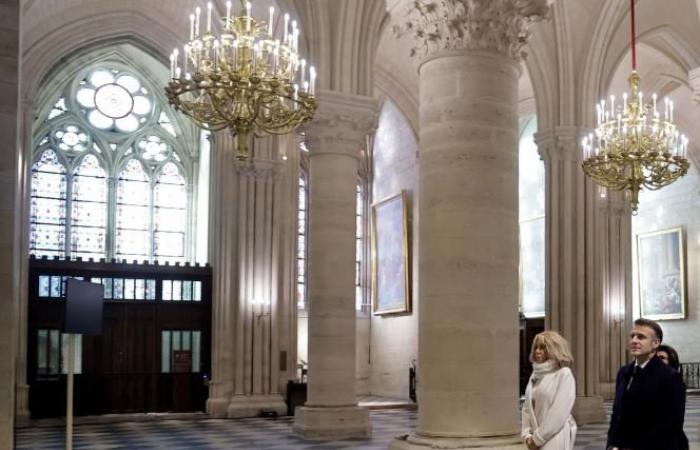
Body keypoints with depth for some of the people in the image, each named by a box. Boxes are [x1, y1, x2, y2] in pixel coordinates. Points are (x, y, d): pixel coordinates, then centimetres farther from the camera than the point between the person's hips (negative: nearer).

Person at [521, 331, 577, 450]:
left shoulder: (564, 374, -7)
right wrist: (527, 435, -3)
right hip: (537, 440, 7)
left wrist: (538, 438, -14)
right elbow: (527, 407, 11)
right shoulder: (535, 375, 13)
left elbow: (560, 412, -14)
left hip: (555, 440, -7)